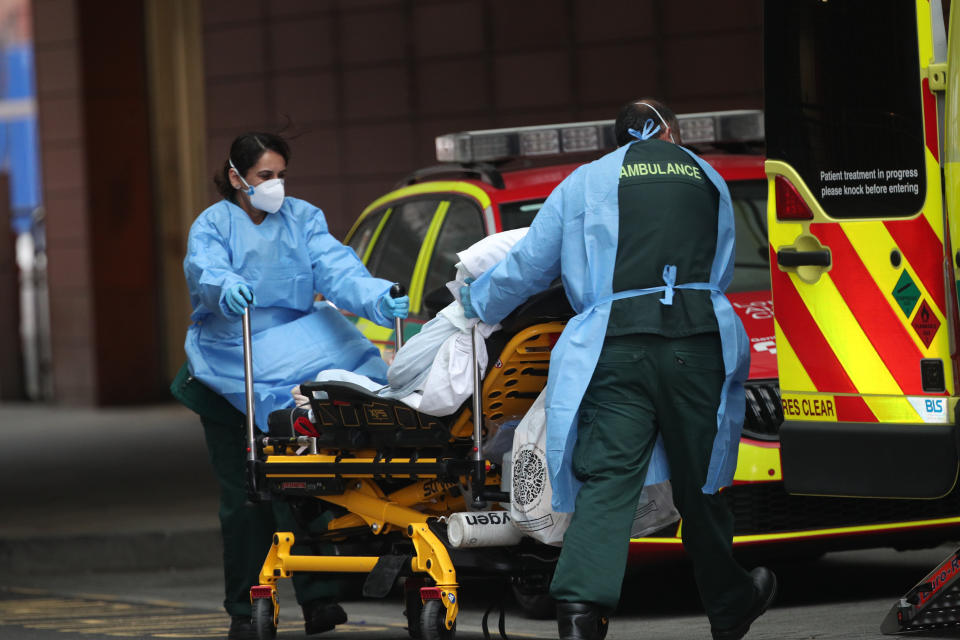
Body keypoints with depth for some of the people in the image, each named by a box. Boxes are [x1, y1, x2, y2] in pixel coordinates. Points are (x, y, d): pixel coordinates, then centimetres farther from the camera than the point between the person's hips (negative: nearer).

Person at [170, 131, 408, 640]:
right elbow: (205, 270, -22)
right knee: (243, 496, 3)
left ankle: (317, 598, -12)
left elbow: (336, 270, -11)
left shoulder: (303, 220, 5)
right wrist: (226, 289, -46)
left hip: (293, 363, 1)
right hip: (228, 373, -1)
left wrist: (378, 297, -31)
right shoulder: (213, 225, -1)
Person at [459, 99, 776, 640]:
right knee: (699, 483, 14)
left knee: (605, 484, -9)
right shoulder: (708, 179, 21)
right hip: (696, 341, 1)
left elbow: (528, 265, 20)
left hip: (615, 347, -1)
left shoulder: (586, 182, 16)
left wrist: (478, 302, 38)